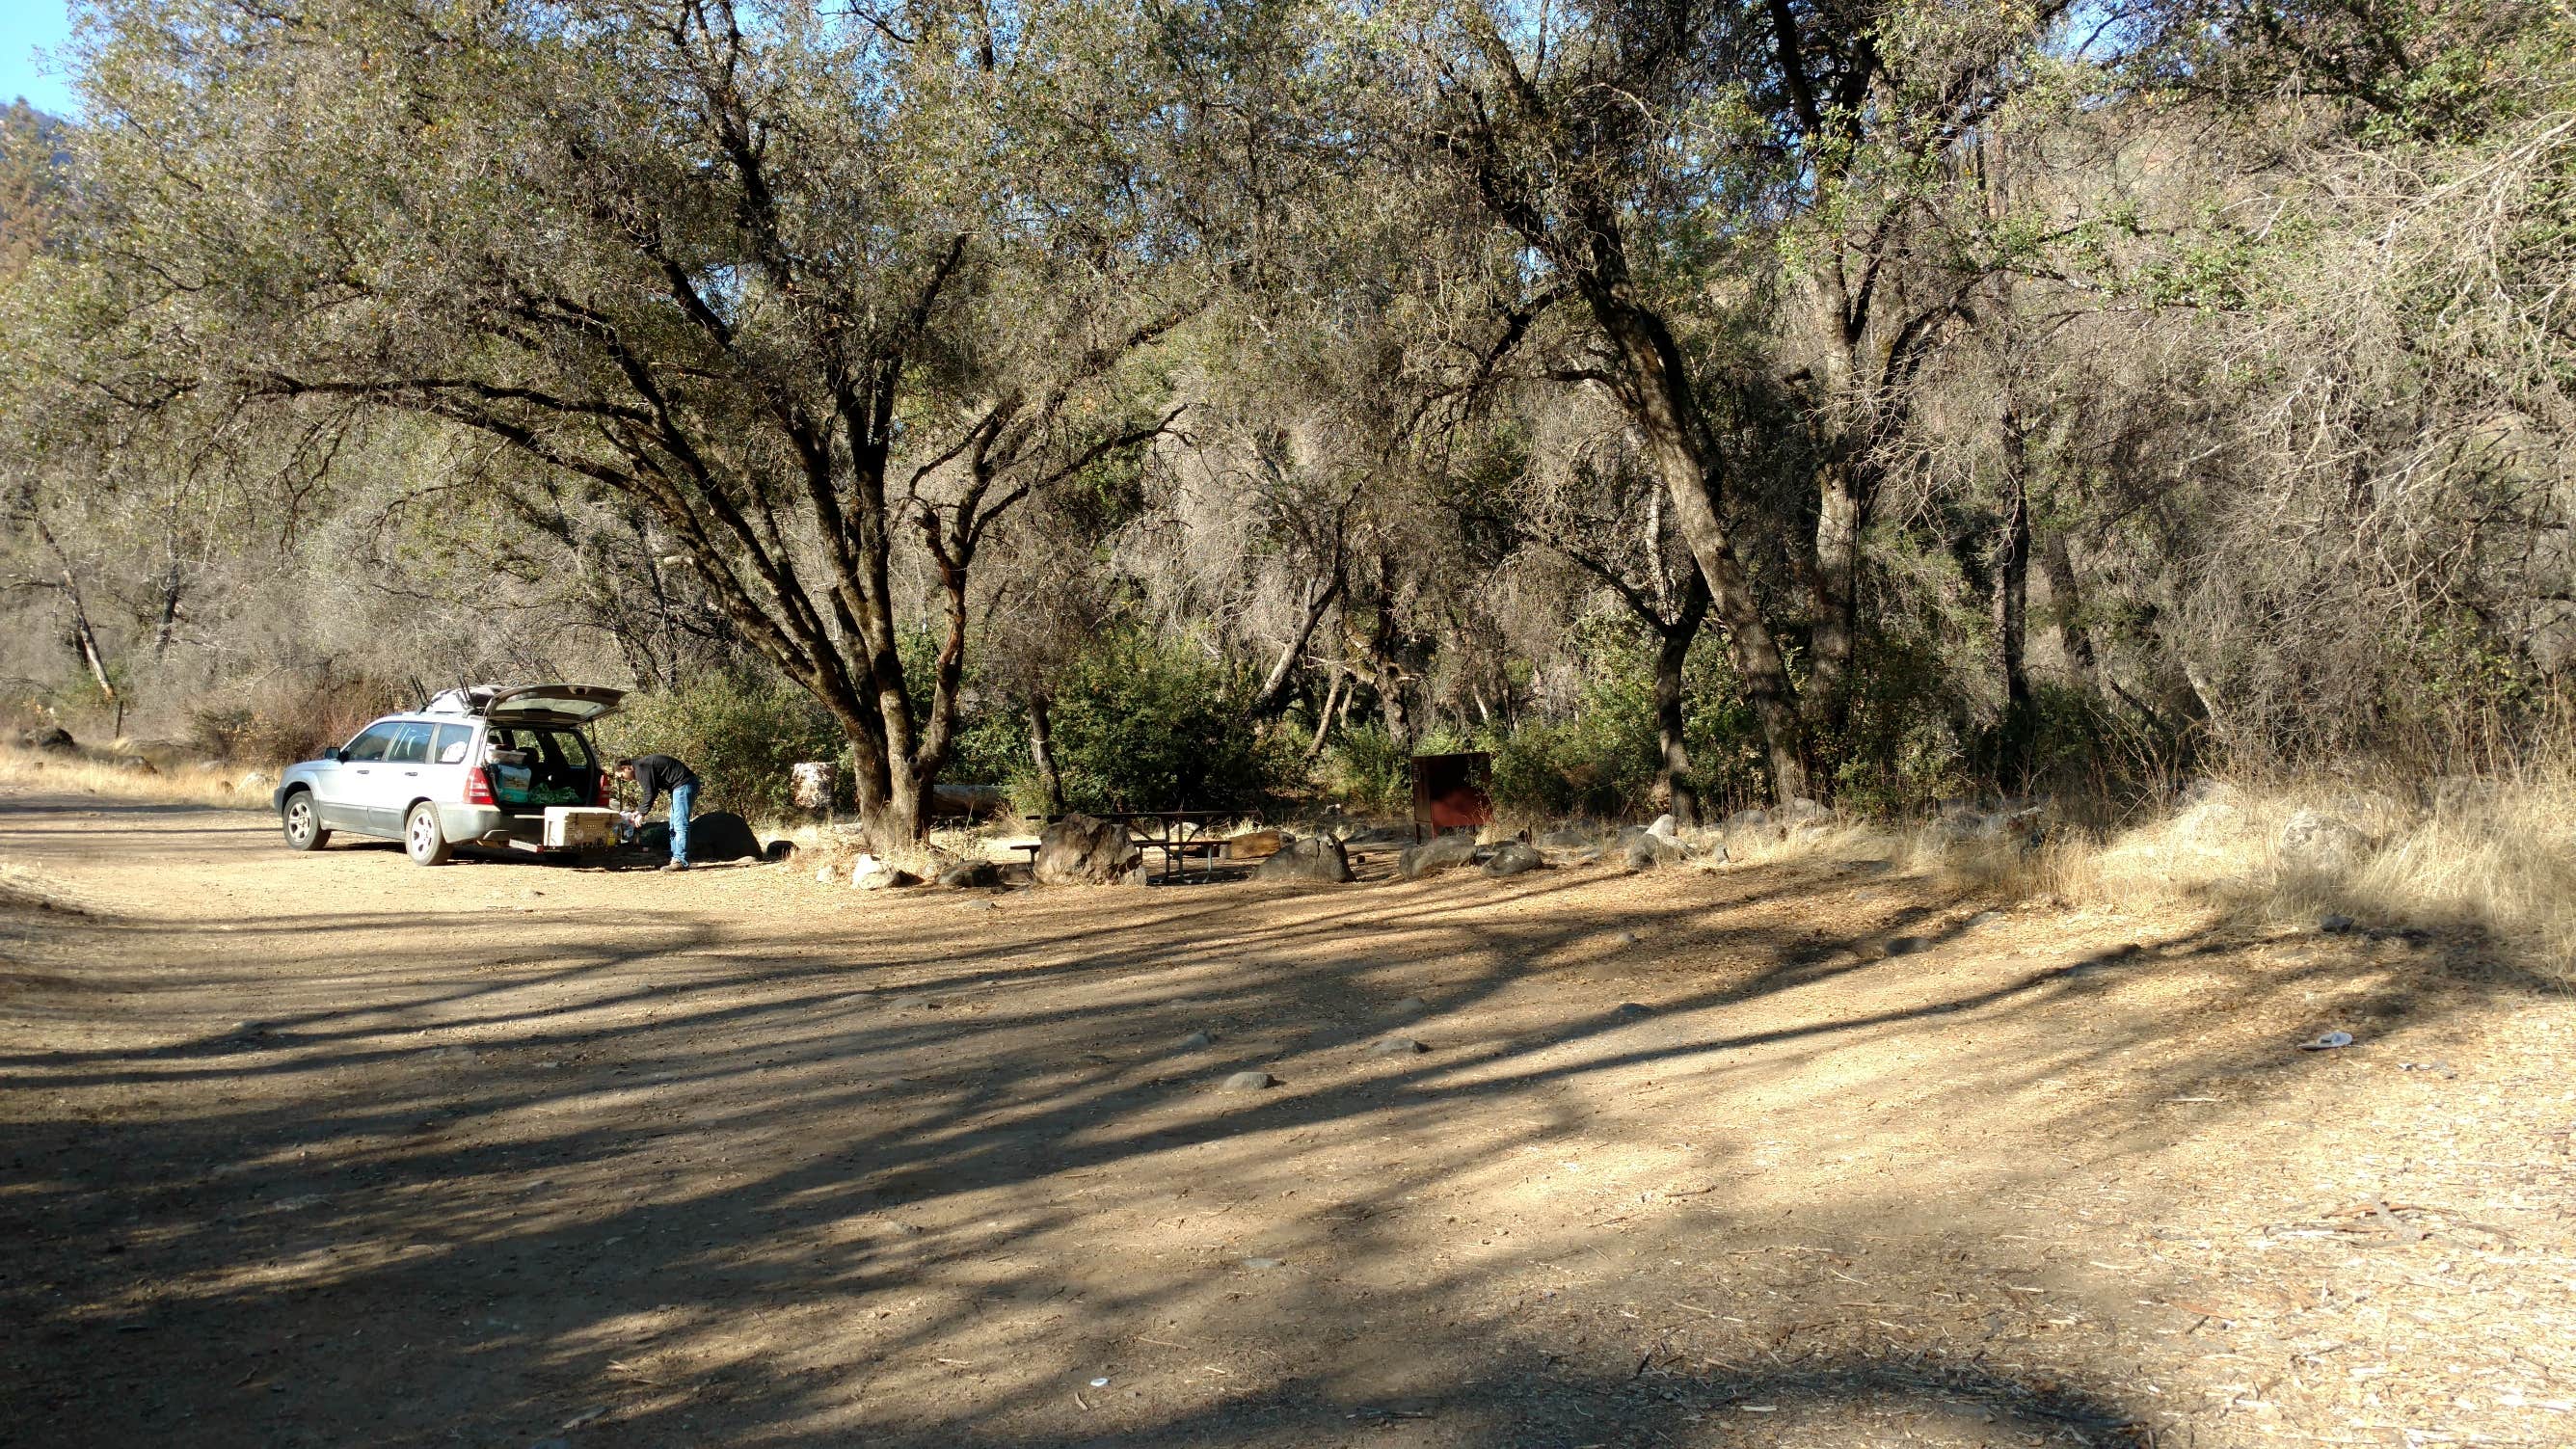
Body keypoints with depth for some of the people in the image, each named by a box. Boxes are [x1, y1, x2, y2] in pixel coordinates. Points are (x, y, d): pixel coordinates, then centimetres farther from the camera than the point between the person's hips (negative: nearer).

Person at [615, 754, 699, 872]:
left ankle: (682, 862, -16)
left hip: (684, 784, -11)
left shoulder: (641, 768, -13)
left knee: (680, 825, -13)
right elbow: (652, 792, 24)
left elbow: (650, 794, -17)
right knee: (673, 826, 13)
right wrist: (639, 810, 20)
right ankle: (676, 859, 13)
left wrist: (641, 814, -7)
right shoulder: (642, 765, 19)